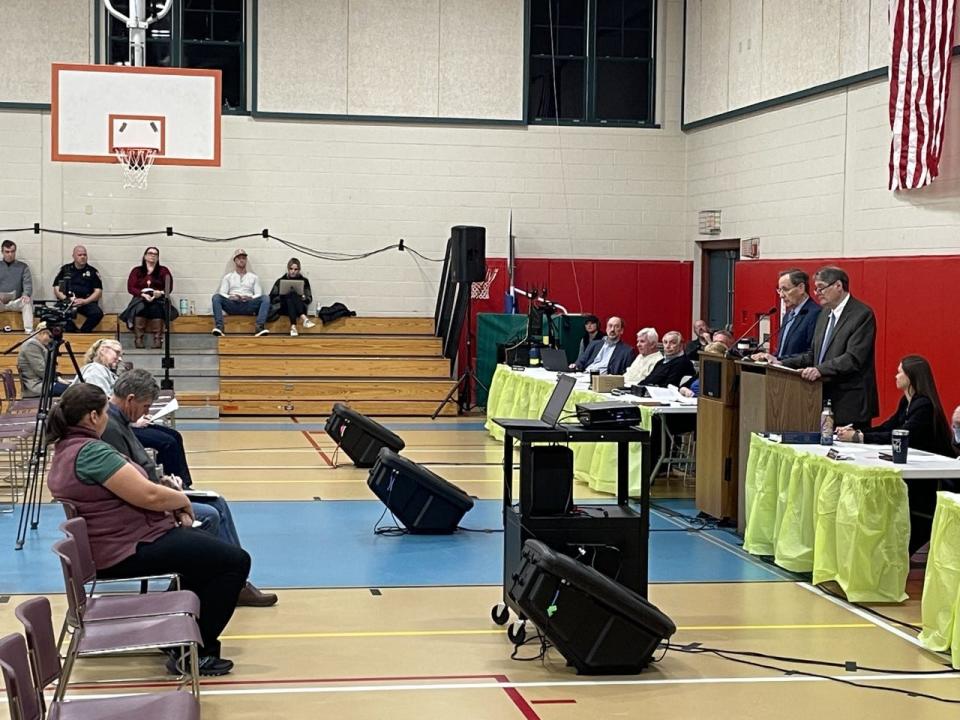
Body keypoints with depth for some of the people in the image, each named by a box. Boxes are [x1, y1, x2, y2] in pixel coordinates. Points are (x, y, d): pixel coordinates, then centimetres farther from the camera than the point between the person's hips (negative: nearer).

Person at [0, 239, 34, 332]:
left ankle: (29, 330, -35)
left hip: (16, 302, 0)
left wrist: (26, 294, -24)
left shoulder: (23, 266, 9)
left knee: (27, 302, -33)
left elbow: (28, 283, -1)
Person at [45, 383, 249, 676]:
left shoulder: (64, 451, 10)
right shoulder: (92, 451, -23)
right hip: (130, 550, -11)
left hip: (114, 543, 11)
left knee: (208, 549, 28)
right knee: (235, 561, -11)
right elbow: (148, 495, -25)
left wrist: (172, 505, 3)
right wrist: (183, 501, -6)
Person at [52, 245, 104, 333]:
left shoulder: (92, 271, 12)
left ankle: (83, 332, -12)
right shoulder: (65, 269, 14)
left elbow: (98, 291, 6)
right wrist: (65, 299, -9)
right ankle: (72, 332, -15)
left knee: (97, 313, -31)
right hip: (67, 302, 0)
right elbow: (56, 288, 10)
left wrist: (84, 301, -10)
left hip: (86, 302, 0)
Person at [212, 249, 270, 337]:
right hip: (232, 305, 0)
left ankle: (260, 327, -44)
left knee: (265, 298, -27)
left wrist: (251, 298, -12)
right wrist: (230, 297, -14)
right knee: (216, 297, -28)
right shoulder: (228, 277, 22)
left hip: (248, 306, 0)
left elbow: (259, 295, 11)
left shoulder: (254, 277, 23)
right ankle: (219, 326, -43)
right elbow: (222, 293, 9)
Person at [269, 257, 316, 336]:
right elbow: (272, 298, 10)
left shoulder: (304, 281, 14)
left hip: (300, 308, 0)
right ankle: (304, 319, -59)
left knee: (293, 295, -32)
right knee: (292, 294, -33)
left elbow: (309, 299, 12)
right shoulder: (281, 281, 13)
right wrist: (283, 296, -7)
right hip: (284, 308, 0)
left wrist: (303, 296, -9)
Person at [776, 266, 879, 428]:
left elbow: (853, 358, -20)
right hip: (825, 401, 8)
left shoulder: (862, 314, -11)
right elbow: (813, 354, 19)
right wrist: (783, 363, 5)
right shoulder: (825, 314, 17)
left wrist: (820, 370, -30)